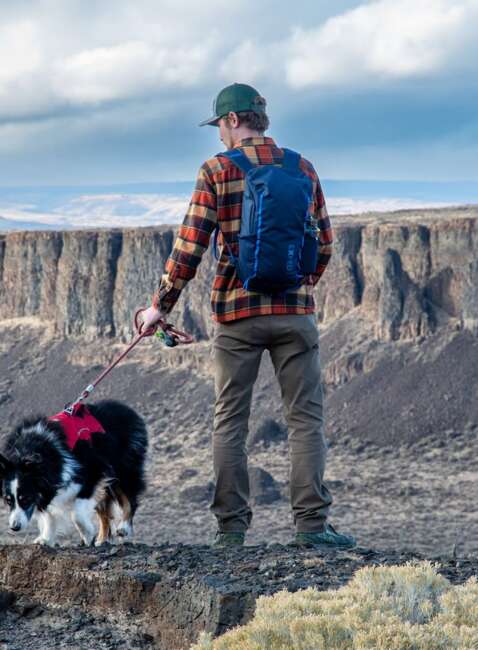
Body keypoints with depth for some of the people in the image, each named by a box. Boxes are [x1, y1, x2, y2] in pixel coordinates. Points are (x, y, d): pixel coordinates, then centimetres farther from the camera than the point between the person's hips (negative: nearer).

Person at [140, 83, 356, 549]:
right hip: (295, 310, 2)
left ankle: (231, 527, 7)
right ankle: (311, 524, -2)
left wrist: (160, 305, 0)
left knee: (229, 422, 7)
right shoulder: (303, 168, 7)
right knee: (306, 419, 4)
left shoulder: (216, 171, -3)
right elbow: (324, 244, 11)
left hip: (236, 312, -2)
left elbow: (189, 247, -8)